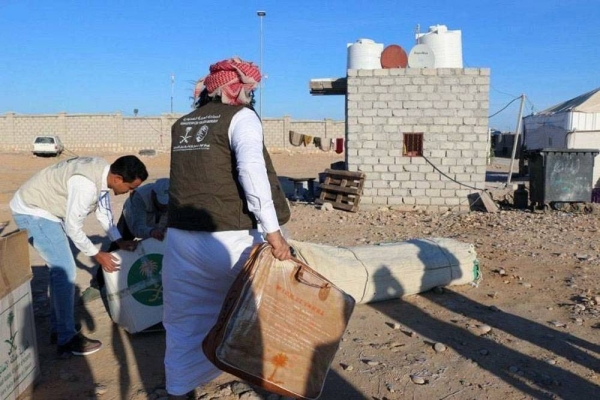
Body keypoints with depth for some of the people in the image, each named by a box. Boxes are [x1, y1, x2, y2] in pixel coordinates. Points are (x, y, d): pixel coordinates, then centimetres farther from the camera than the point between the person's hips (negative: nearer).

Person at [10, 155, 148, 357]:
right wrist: (97, 254, -12)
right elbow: (73, 227, -24)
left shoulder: (103, 171, -5)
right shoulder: (86, 185, -34)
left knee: (59, 268, 15)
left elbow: (103, 210, 10)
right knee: (65, 270, -11)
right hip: (31, 212, -10)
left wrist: (119, 240, 6)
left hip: (43, 208, 10)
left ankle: (58, 327, 28)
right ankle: (67, 339, -2)